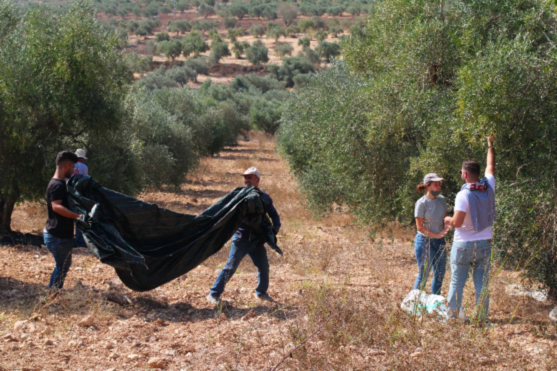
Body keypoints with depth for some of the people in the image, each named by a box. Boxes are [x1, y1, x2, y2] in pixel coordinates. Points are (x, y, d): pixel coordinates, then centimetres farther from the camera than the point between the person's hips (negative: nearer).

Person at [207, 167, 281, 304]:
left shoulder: (264, 198, 7)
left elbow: (274, 215, 14)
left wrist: (275, 228, -5)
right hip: (240, 240, -4)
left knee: (264, 267, 8)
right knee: (230, 267, -7)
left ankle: (262, 292, 30)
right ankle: (214, 294, -2)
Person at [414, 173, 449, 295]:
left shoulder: (441, 200, 3)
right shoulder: (422, 203, -14)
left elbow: (445, 219, 13)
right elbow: (420, 227, -14)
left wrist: (447, 225, -11)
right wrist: (437, 235, -20)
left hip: (439, 241, 6)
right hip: (424, 241, -6)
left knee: (440, 274, 11)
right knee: (423, 274, 0)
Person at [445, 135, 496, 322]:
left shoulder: (463, 195, -17)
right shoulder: (488, 187, -1)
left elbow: (457, 223, -20)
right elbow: (491, 167, 18)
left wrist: (448, 219, 3)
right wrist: (490, 145, 31)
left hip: (464, 245, -4)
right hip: (484, 244, 5)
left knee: (457, 282, 5)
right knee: (482, 283, 7)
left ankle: (452, 316, 9)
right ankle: (482, 318, 7)